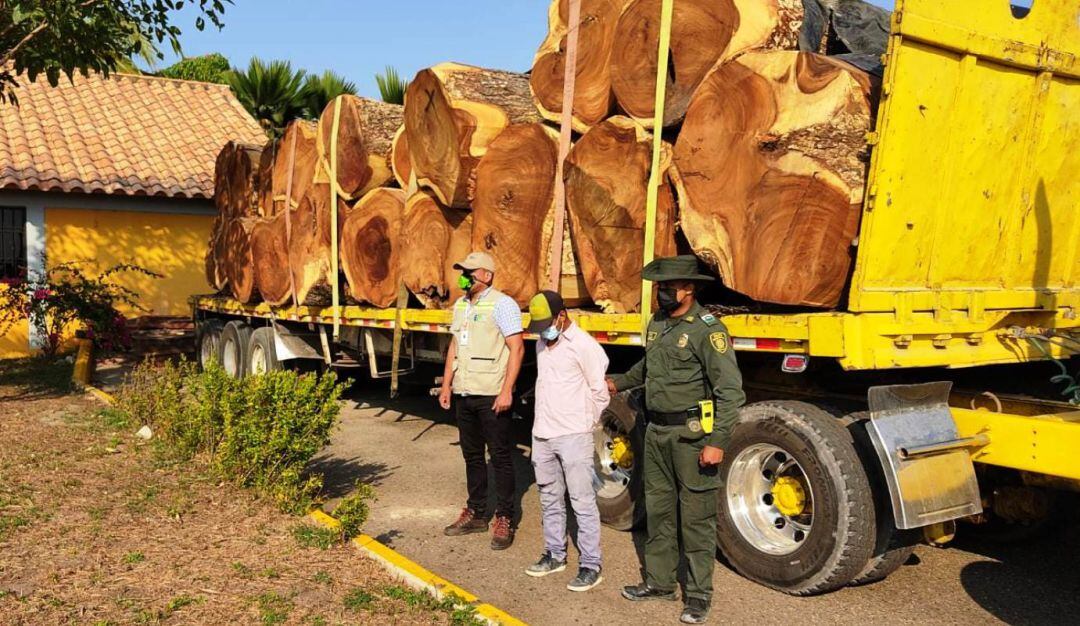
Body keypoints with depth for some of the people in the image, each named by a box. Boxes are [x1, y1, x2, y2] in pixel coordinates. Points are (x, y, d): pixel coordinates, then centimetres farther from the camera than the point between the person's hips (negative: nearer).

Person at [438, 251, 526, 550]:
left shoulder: (501, 304, -10)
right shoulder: (460, 305, 14)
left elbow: (517, 348, -15)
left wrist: (506, 391, -20)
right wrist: (446, 384, 16)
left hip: (491, 395, -8)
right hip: (464, 393, 8)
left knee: (500, 457, 1)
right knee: (472, 455, 15)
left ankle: (504, 519, 10)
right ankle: (476, 513, 27)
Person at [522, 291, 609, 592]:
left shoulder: (584, 346, -12)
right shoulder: (542, 344, 12)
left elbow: (600, 391, -8)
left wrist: (586, 423, 1)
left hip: (573, 436, -8)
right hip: (542, 434, 8)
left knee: (583, 502, -3)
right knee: (549, 499, 16)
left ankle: (590, 565, 5)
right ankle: (555, 554, 29)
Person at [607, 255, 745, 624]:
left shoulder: (707, 329, -15)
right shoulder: (657, 324, 10)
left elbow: (731, 390, -18)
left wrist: (717, 442, -22)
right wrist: (620, 383, 37)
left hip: (691, 434, -8)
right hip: (656, 431, 8)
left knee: (696, 517, 2)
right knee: (658, 510, 16)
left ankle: (699, 595, 15)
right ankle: (659, 582, 30)